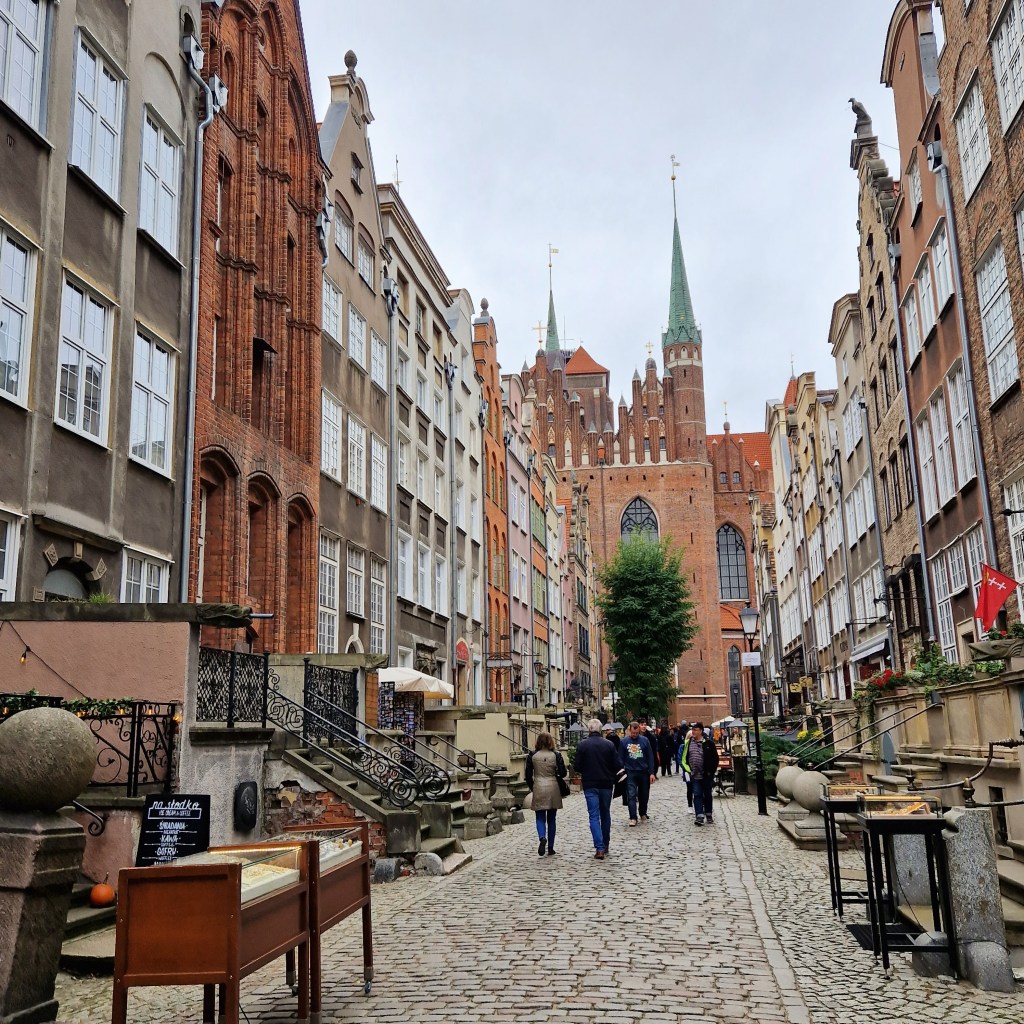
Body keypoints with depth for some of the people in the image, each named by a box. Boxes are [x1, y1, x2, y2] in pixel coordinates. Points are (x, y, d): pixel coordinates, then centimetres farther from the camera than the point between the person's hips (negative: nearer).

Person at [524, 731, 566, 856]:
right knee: (551, 819, 11)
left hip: (538, 789, -1)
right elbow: (563, 773, -4)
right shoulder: (556, 755, -4)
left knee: (540, 818, 5)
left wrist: (532, 787, 15)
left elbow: (528, 774, 1)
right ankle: (550, 848, 13)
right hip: (553, 789, 1)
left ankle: (542, 838, -24)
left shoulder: (532, 755, -2)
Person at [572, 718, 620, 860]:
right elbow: (617, 765, -3)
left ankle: (599, 848, -13)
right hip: (606, 784, 2)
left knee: (594, 816, -1)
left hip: (590, 785, -2)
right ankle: (605, 846, 26)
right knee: (605, 814, 17)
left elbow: (577, 766, -6)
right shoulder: (609, 744, -4)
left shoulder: (583, 745, -8)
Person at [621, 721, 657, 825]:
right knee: (631, 795, -8)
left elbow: (650, 757, -1)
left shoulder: (645, 740, -3)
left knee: (644, 795, 13)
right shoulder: (624, 741, -2)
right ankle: (633, 818, -8)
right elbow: (621, 758, 3)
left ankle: (643, 814, 33)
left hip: (643, 772, 1)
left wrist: (652, 772, -4)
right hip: (630, 772, -1)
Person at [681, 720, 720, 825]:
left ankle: (708, 815, 24)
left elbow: (715, 758, -1)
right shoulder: (688, 743, 3)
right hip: (695, 775, 1)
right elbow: (684, 758, 10)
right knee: (697, 795, -4)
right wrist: (688, 769, -1)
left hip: (707, 775, -1)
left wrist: (711, 771, -5)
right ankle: (699, 816, -6)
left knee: (707, 795, 11)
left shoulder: (708, 742, -5)